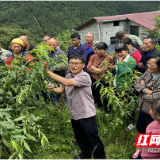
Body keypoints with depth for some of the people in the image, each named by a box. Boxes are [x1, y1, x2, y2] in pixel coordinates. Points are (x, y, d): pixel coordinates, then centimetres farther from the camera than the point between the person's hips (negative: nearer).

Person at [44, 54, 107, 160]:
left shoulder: (84, 76, -20)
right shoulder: (68, 76, 8)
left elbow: (66, 82, -33)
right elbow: (61, 89, 10)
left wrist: (48, 71, -30)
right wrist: (53, 89, -15)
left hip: (86, 114, -7)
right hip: (74, 114, 8)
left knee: (93, 138, 4)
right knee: (80, 138, 24)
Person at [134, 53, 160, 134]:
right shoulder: (149, 71, -6)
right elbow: (136, 83, -4)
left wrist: (142, 89, -12)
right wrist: (146, 90, -22)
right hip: (143, 108, 8)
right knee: (140, 128, 28)